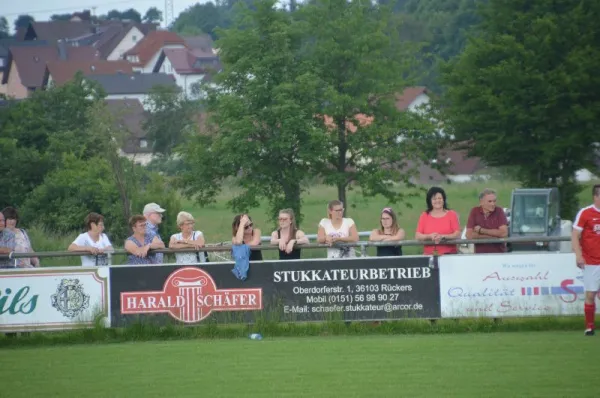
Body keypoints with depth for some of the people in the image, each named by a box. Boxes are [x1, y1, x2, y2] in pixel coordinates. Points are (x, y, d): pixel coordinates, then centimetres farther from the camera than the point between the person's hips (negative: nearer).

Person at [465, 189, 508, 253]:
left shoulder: (499, 211, 0)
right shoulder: (475, 212, 1)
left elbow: (504, 233, -11)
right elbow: (469, 235, -7)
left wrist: (481, 230, -9)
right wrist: (495, 235, -8)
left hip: (499, 252, 0)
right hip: (480, 253, 0)